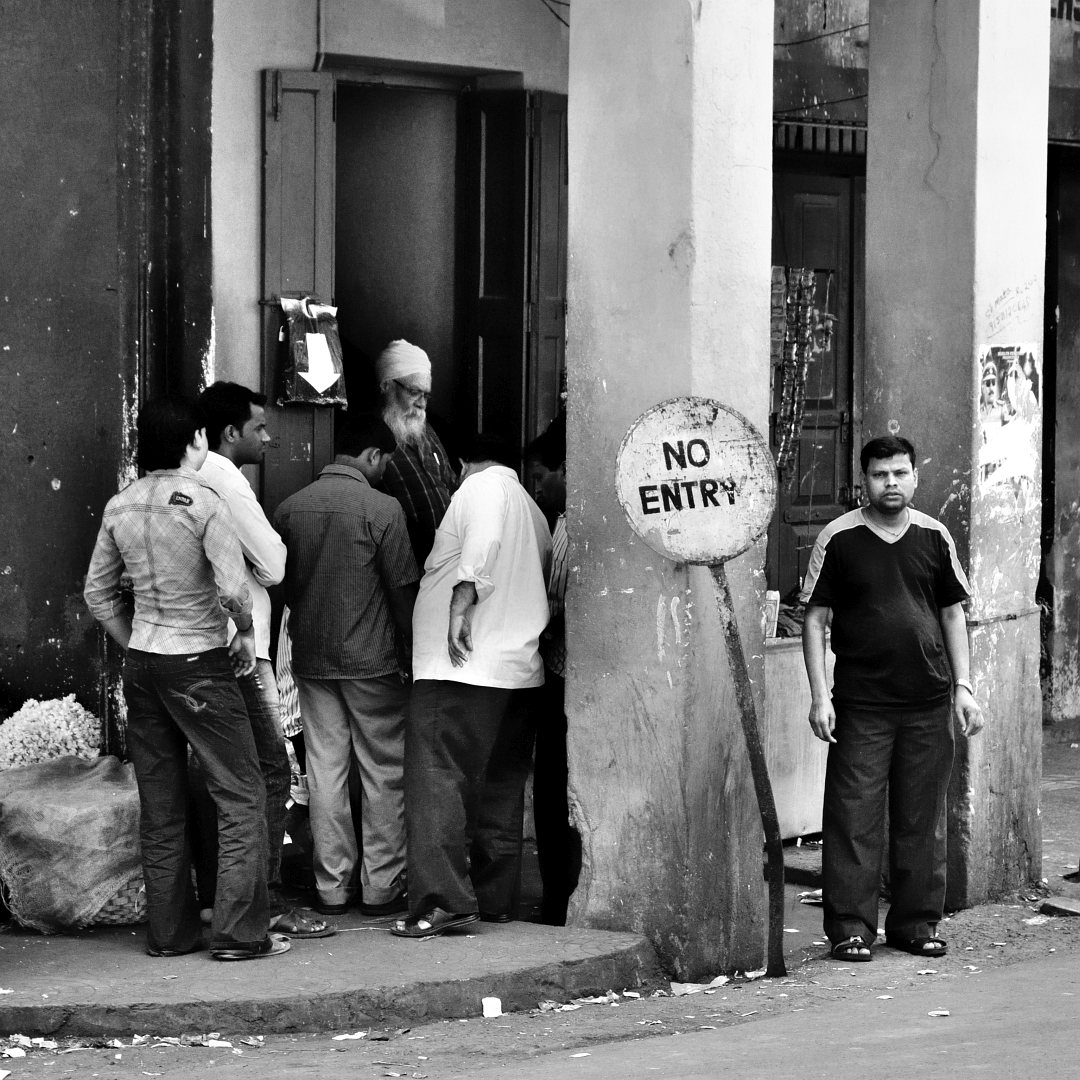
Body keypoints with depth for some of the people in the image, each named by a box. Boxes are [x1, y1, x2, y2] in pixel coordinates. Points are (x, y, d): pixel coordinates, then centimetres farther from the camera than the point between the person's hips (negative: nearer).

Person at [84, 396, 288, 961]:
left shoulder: (120, 506, 4)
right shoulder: (205, 503, -14)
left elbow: (98, 593, 10)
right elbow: (233, 589, -21)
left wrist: (136, 645, 16)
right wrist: (246, 631, -2)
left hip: (142, 665, 6)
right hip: (200, 664, -6)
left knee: (161, 807, 13)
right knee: (242, 796, 3)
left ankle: (169, 931, 18)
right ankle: (238, 931, 0)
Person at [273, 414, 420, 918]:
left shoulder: (289, 509, 3)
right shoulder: (381, 508, -11)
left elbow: (281, 584, 10)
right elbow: (402, 588, -9)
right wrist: (413, 642, 5)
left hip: (311, 658, 4)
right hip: (371, 659, -4)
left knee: (324, 769, 8)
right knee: (384, 772, 5)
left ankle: (331, 887, 10)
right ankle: (382, 887, 6)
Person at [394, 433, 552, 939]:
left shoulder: (482, 486, 0)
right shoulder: (534, 514, 24)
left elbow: (481, 549, -18)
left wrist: (461, 605, -25)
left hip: (462, 665, -9)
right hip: (518, 668, 9)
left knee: (437, 778, -13)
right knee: (501, 787, 13)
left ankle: (443, 899, -23)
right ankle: (496, 897, 15)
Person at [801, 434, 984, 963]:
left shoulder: (934, 537, 7)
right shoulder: (839, 538, -2)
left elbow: (953, 613, 14)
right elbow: (815, 619, -1)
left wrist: (963, 687, 7)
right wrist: (819, 696, -8)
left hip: (928, 701, 3)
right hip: (861, 702, -3)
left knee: (923, 818, 7)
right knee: (854, 817, -3)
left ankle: (916, 921, 17)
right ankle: (850, 926, 3)